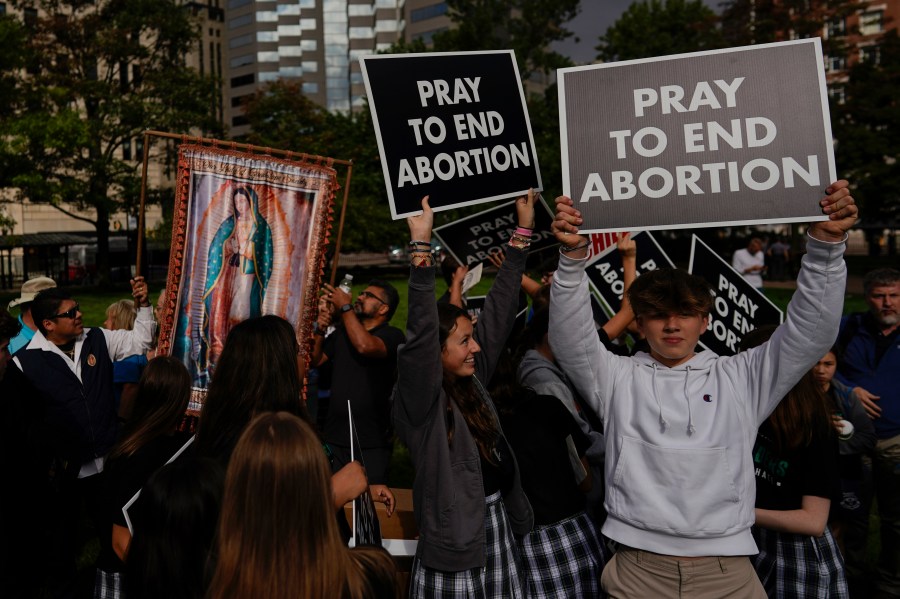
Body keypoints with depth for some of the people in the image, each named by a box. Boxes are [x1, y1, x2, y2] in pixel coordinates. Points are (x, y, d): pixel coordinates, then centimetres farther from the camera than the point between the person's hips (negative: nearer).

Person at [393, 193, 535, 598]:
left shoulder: (471, 380, 5)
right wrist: (421, 246, -35)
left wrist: (523, 231, 7)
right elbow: (419, 334, -29)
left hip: (498, 526, 7)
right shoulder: (420, 398, -13)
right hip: (457, 535, -7)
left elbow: (498, 312, 6)